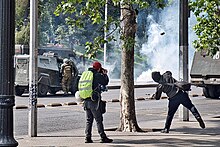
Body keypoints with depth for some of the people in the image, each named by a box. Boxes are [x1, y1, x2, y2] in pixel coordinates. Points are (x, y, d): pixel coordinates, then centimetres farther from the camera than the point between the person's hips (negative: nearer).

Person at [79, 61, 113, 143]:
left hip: (86, 101, 6)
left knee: (89, 120, 12)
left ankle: (88, 137, 8)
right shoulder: (97, 75, -10)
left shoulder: (85, 74, 9)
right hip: (94, 101, -6)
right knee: (99, 120, -1)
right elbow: (105, 82, 4)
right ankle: (103, 138, 1)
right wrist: (105, 74, 21)